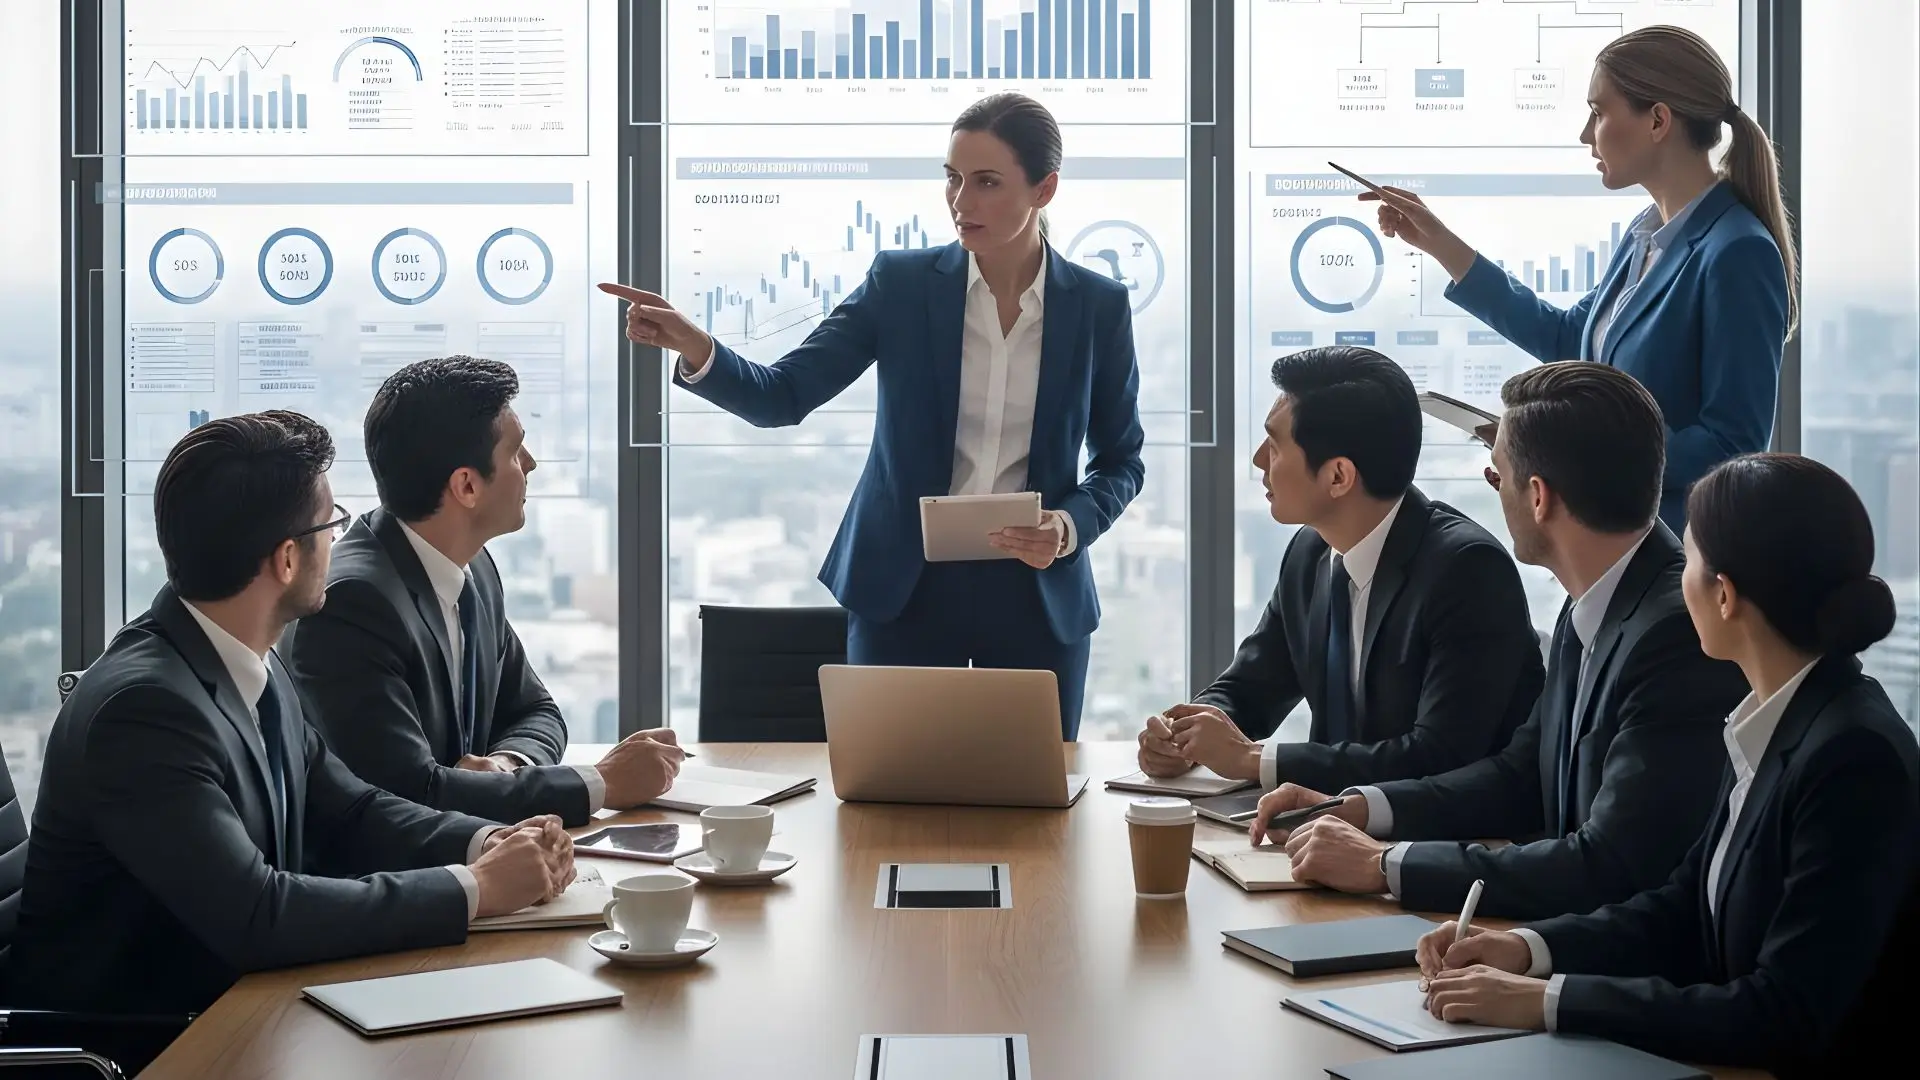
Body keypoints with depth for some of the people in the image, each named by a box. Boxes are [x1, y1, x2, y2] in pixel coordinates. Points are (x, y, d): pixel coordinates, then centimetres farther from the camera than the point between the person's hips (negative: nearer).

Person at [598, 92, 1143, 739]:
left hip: (1039, 593, 1)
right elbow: (782, 397, -7)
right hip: (905, 588, 0)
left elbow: (1121, 460, 7)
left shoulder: (1099, 307, -1)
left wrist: (1071, 526, -13)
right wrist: (694, 349, -25)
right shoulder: (901, 284, -2)